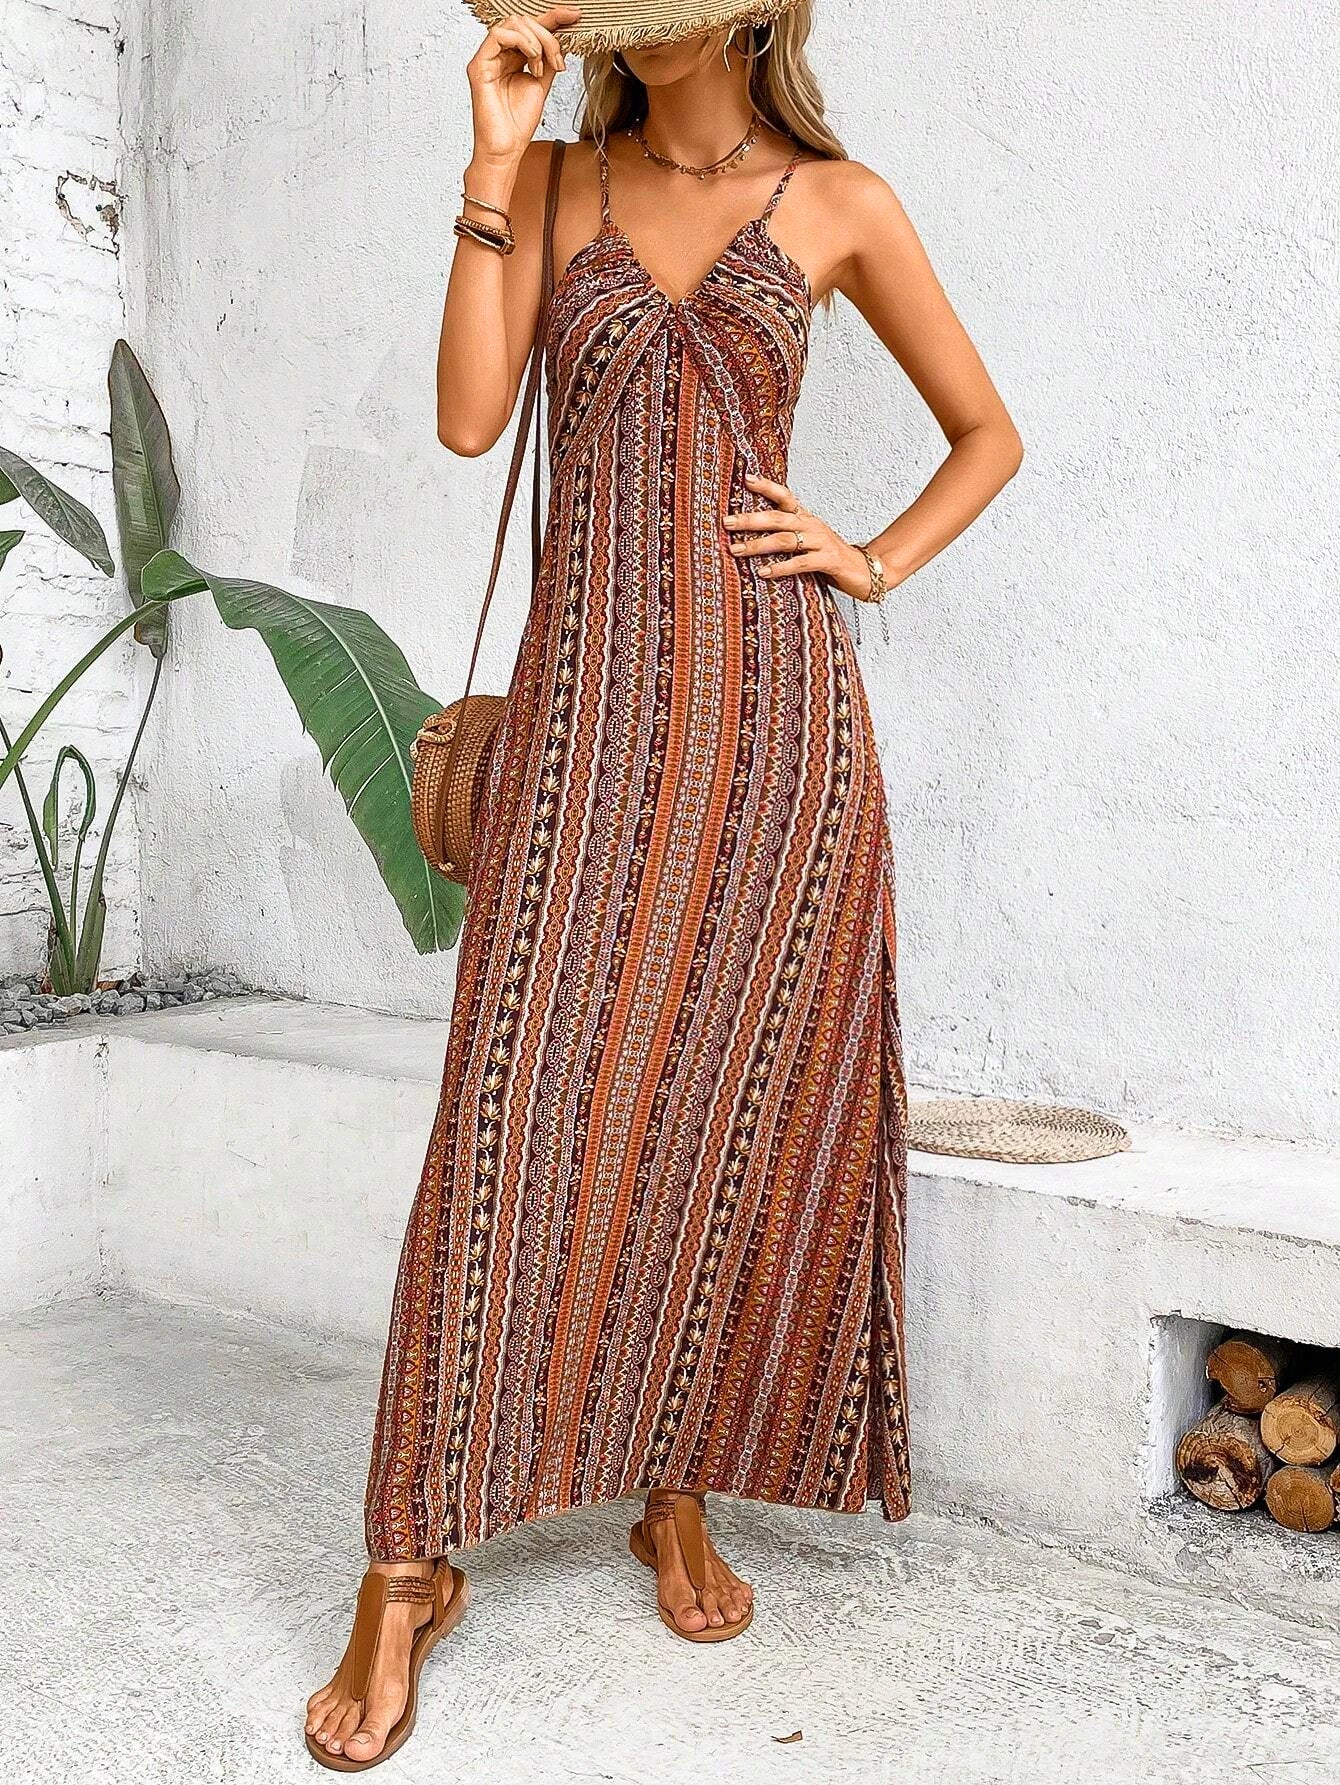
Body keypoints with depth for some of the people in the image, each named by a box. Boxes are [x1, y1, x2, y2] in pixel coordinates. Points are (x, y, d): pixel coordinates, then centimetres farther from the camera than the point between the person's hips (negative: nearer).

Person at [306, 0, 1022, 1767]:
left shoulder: (838, 204, 11)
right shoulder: (558, 184, 15)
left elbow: (988, 434, 17)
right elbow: (470, 417, 0)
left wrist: (871, 564, 2)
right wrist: (493, 164, 0)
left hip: (772, 699, 0)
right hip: (590, 695, 0)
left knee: (734, 1106, 3)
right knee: (522, 1105, -7)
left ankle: (682, 1498, 22)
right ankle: (413, 1563, 4)